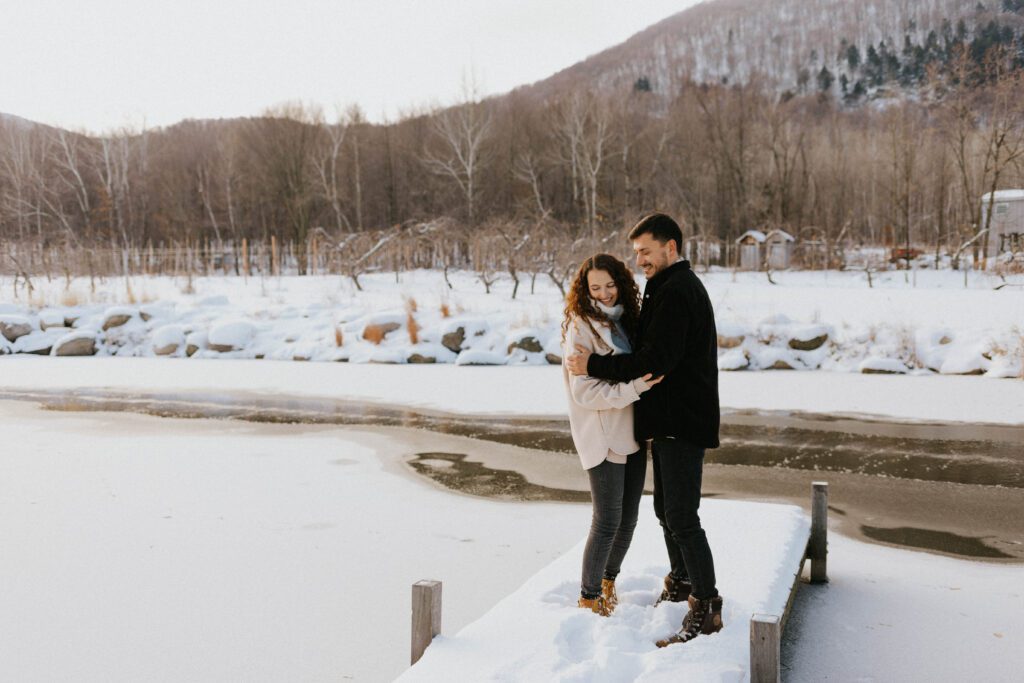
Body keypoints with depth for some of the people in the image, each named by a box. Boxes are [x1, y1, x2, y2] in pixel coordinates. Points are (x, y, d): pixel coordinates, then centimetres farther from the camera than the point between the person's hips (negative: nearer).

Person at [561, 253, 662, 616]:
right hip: (602, 439, -7)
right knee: (607, 521, -3)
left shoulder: (625, 321, 11)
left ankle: (608, 581, 35)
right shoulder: (581, 328, -12)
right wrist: (634, 388, -26)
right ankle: (589, 598, 14)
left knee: (628, 518, 14)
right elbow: (584, 393, -19)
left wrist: (645, 380, 3)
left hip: (631, 434, 7)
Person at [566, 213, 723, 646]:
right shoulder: (681, 286, 18)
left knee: (682, 517, -9)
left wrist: (594, 366, -20)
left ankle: (706, 609, -1)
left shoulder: (676, 291, -17)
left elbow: (655, 360, -24)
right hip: (671, 418, 11)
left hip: (682, 421, -11)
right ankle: (681, 582, 36)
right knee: (666, 509, 20)